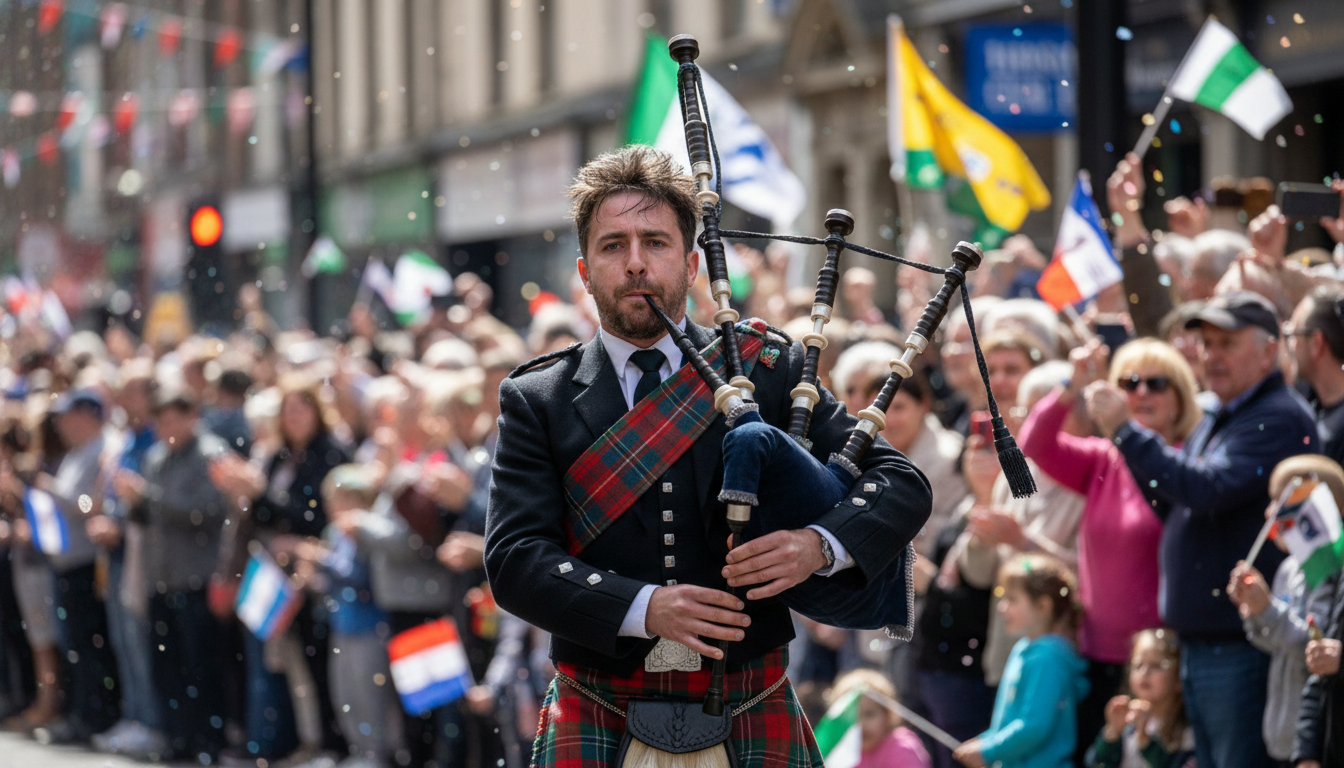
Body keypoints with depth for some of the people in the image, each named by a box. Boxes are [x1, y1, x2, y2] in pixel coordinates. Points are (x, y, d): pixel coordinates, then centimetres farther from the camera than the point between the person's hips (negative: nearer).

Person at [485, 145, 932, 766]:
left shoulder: (769, 371, 5)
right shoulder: (537, 403, 4)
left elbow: (902, 484, 3)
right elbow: (513, 558, -7)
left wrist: (821, 544, -18)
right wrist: (642, 608, -22)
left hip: (752, 715, 1)